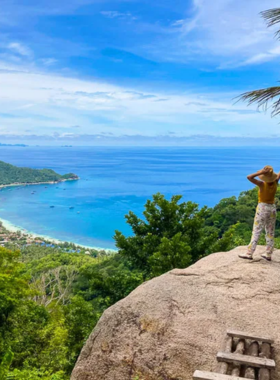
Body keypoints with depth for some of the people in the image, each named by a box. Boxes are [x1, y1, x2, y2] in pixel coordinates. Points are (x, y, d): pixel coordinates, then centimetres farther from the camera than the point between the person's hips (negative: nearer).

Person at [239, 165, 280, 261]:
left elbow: (249, 177, -25)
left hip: (262, 208, -5)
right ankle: (268, 254, 17)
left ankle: (249, 253, -1)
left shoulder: (262, 184, -18)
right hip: (272, 208, 5)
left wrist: (260, 172, -23)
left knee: (256, 232, -3)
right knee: (270, 233, 10)